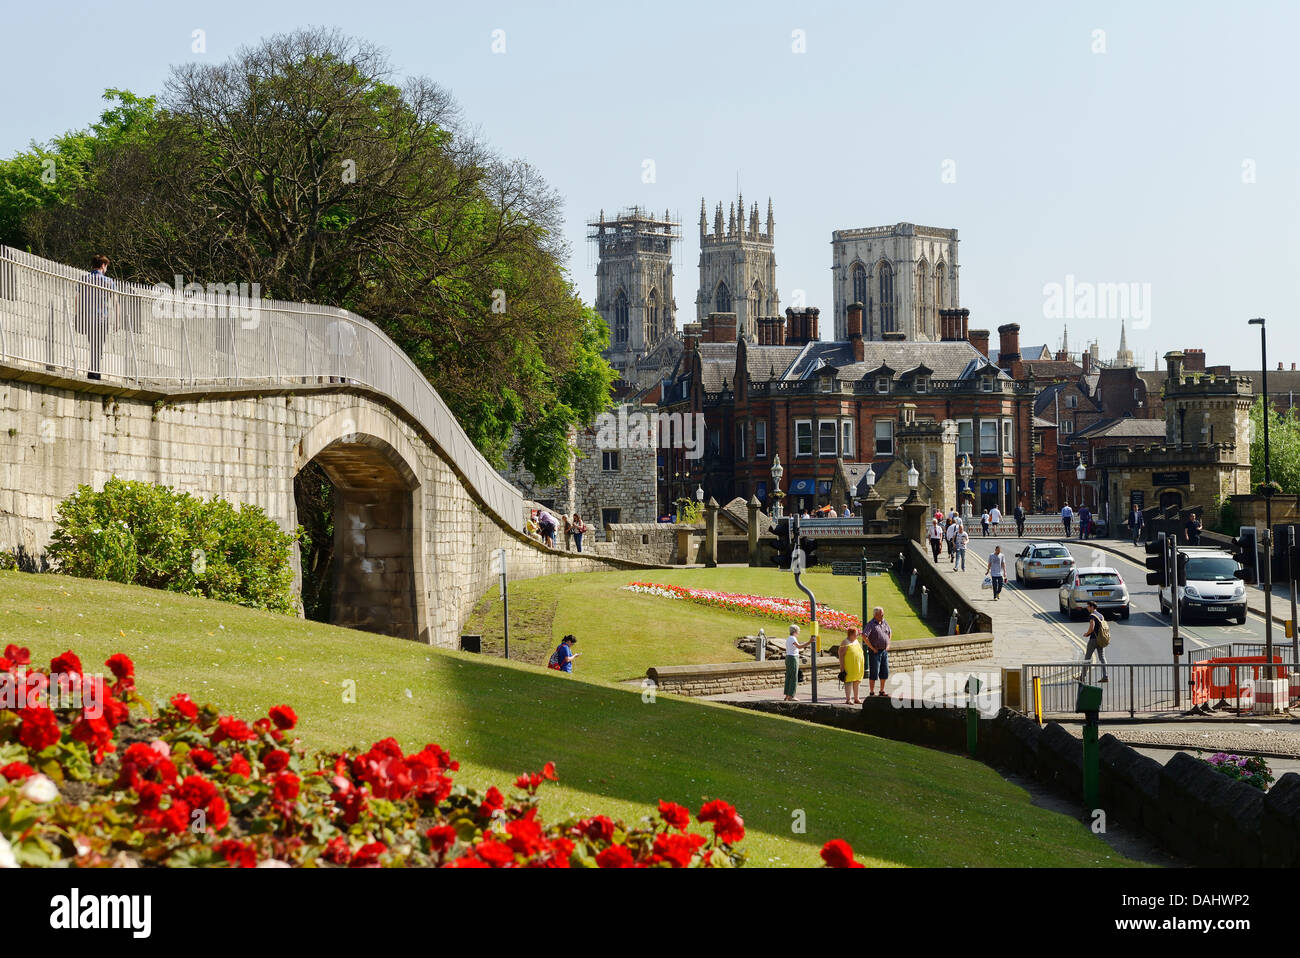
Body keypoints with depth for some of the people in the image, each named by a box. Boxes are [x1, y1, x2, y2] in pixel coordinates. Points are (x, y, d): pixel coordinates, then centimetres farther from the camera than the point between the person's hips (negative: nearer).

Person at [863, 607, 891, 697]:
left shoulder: (884, 623, 10)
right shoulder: (871, 624, -13)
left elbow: (890, 632, 29)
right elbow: (864, 636, -24)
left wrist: (888, 644, 18)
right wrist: (872, 648, -18)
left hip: (884, 651, 7)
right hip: (875, 652, -7)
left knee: (884, 672, 10)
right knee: (874, 673, -4)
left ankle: (882, 691, 21)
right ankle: (871, 693, 1)